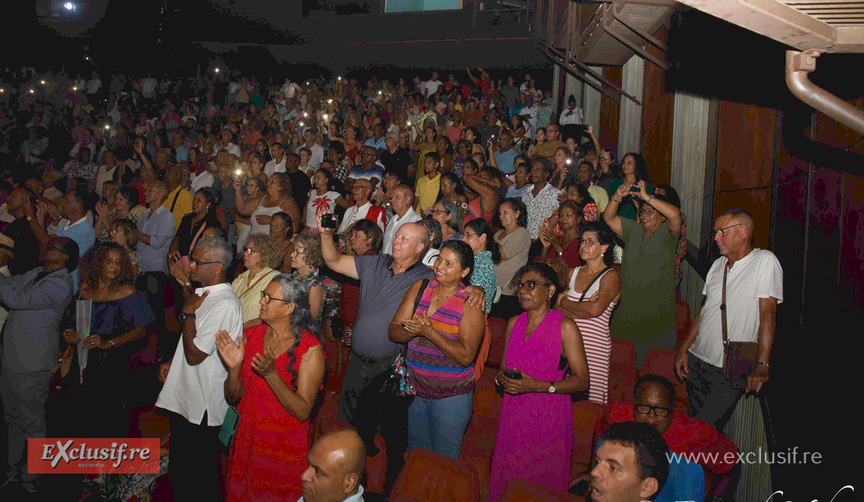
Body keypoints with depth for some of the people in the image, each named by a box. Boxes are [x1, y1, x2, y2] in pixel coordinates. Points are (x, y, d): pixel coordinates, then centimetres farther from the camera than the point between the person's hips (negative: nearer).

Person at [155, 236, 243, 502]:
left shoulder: (225, 305, -23)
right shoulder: (203, 294, 9)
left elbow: (194, 354, -24)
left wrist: (188, 313, -16)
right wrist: (172, 362, 14)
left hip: (202, 408, -10)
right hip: (183, 397, 10)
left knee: (201, 481, 4)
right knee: (179, 470, 21)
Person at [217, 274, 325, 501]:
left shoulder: (310, 348, -15)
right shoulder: (251, 335, 0)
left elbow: (303, 412, -19)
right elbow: (232, 397, 4)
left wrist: (271, 375, -30)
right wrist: (234, 368, -16)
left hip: (285, 449, -5)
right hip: (247, 439, 5)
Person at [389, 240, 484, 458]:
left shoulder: (470, 302, -13)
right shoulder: (420, 287, 0)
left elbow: (466, 356, -21)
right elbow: (394, 332, -3)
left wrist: (429, 332, -27)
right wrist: (412, 331, -24)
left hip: (451, 393, -4)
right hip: (414, 387, 4)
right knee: (415, 453, 19)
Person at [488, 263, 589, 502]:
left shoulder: (565, 326, -8)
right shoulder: (513, 323, 9)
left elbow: (582, 380, -11)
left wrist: (537, 386, -20)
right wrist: (502, 379, -4)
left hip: (548, 416, -4)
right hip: (513, 414, 5)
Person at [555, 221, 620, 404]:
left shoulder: (611, 277, -1)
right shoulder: (573, 273, 15)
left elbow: (596, 309, -17)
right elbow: (556, 308, 6)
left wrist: (564, 301, -3)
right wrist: (583, 308, -10)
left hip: (594, 347, -4)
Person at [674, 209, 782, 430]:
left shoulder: (765, 261, -8)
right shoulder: (718, 264, 14)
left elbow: (768, 314, -15)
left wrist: (761, 365, -21)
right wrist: (684, 348, 13)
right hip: (696, 359, 7)